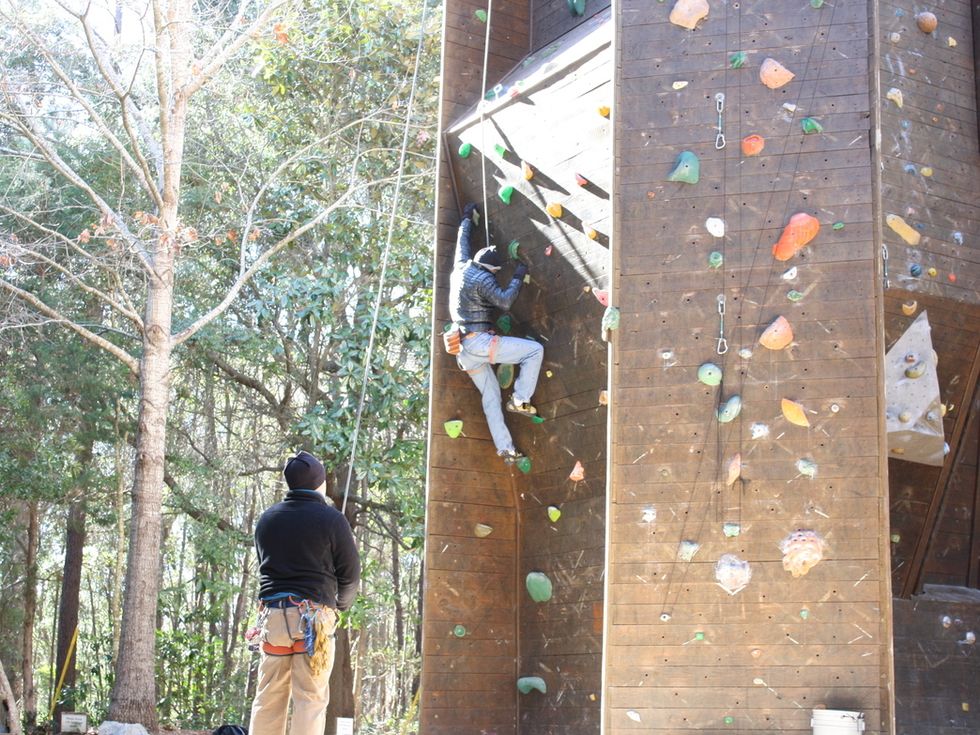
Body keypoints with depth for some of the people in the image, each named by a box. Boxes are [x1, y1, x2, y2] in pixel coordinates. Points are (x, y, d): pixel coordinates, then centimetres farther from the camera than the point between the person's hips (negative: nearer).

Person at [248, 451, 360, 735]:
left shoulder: (267, 519, 10)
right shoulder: (331, 519, -4)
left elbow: (266, 567, 16)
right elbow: (350, 573, 1)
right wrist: (340, 604, 19)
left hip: (272, 613, 4)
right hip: (313, 616, -4)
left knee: (268, 697, 9)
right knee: (310, 697, -3)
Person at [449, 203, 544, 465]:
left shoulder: (460, 268, 13)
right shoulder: (482, 279, -10)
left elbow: (463, 242, 29)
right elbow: (505, 301, -16)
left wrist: (468, 219, 43)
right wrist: (518, 277, -3)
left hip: (464, 350, 9)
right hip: (479, 342, -9)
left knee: (491, 397, 11)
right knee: (535, 350, -6)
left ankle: (506, 449, 8)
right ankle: (520, 399, -7)